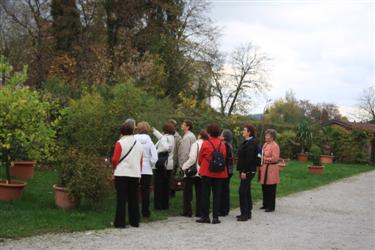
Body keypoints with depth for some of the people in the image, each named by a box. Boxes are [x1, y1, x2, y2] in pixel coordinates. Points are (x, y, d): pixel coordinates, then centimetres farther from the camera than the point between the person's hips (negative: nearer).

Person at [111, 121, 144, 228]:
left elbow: (115, 159, -11)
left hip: (121, 174, -4)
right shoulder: (139, 144, 9)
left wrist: (114, 168, 7)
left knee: (121, 199, 1)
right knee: (134, 199, 11)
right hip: (135, 174, 4)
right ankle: (135, 221, 15)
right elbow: (141, 161, 11)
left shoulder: (120, 143, -7)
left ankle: (120, 222, 2)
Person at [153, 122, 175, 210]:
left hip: (161, 164, -8)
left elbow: (166, 147, -35)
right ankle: (165, 205, 17)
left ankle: (158, 205, 1)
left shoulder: (164, 138, -15)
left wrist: (156, 151, -22)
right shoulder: (172, 138, 10)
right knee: (166, 186, 13)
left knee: (158, 186, -1)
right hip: (169, 165, 8)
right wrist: (154, 130, 36)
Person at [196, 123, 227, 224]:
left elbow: (200, 158, 0)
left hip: (207, 172, -2)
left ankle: (205, 216, 9)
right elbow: (224, 158, 3)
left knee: (205, 194, 6)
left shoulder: (205, 144, -8)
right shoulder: (222, 145, -1)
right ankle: (215, 217, 7)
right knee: (217, 195, 8)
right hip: (219, 173, 2)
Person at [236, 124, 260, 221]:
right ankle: (247, 213, 20)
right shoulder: (247, 142, 16)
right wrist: (241, 170, 18)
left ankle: (245, 214, -4)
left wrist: (244, 171, -23)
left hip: (248, 171, -11)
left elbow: (249, 158, -22)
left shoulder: (251, 143, -16)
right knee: (246, 191, 13)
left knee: (242, 191, -9)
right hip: (246, 171, 11)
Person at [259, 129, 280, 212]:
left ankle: (271, 206, 6)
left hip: (271, 169, -9)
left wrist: (265, 159, -16)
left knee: (271, 189, -2)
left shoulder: (275, 146, -14)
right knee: (264, 188, 14)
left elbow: (275, 158, -19)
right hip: (264, 168, 9)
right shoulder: (265, 144, 13)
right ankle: (265, 204, 25)